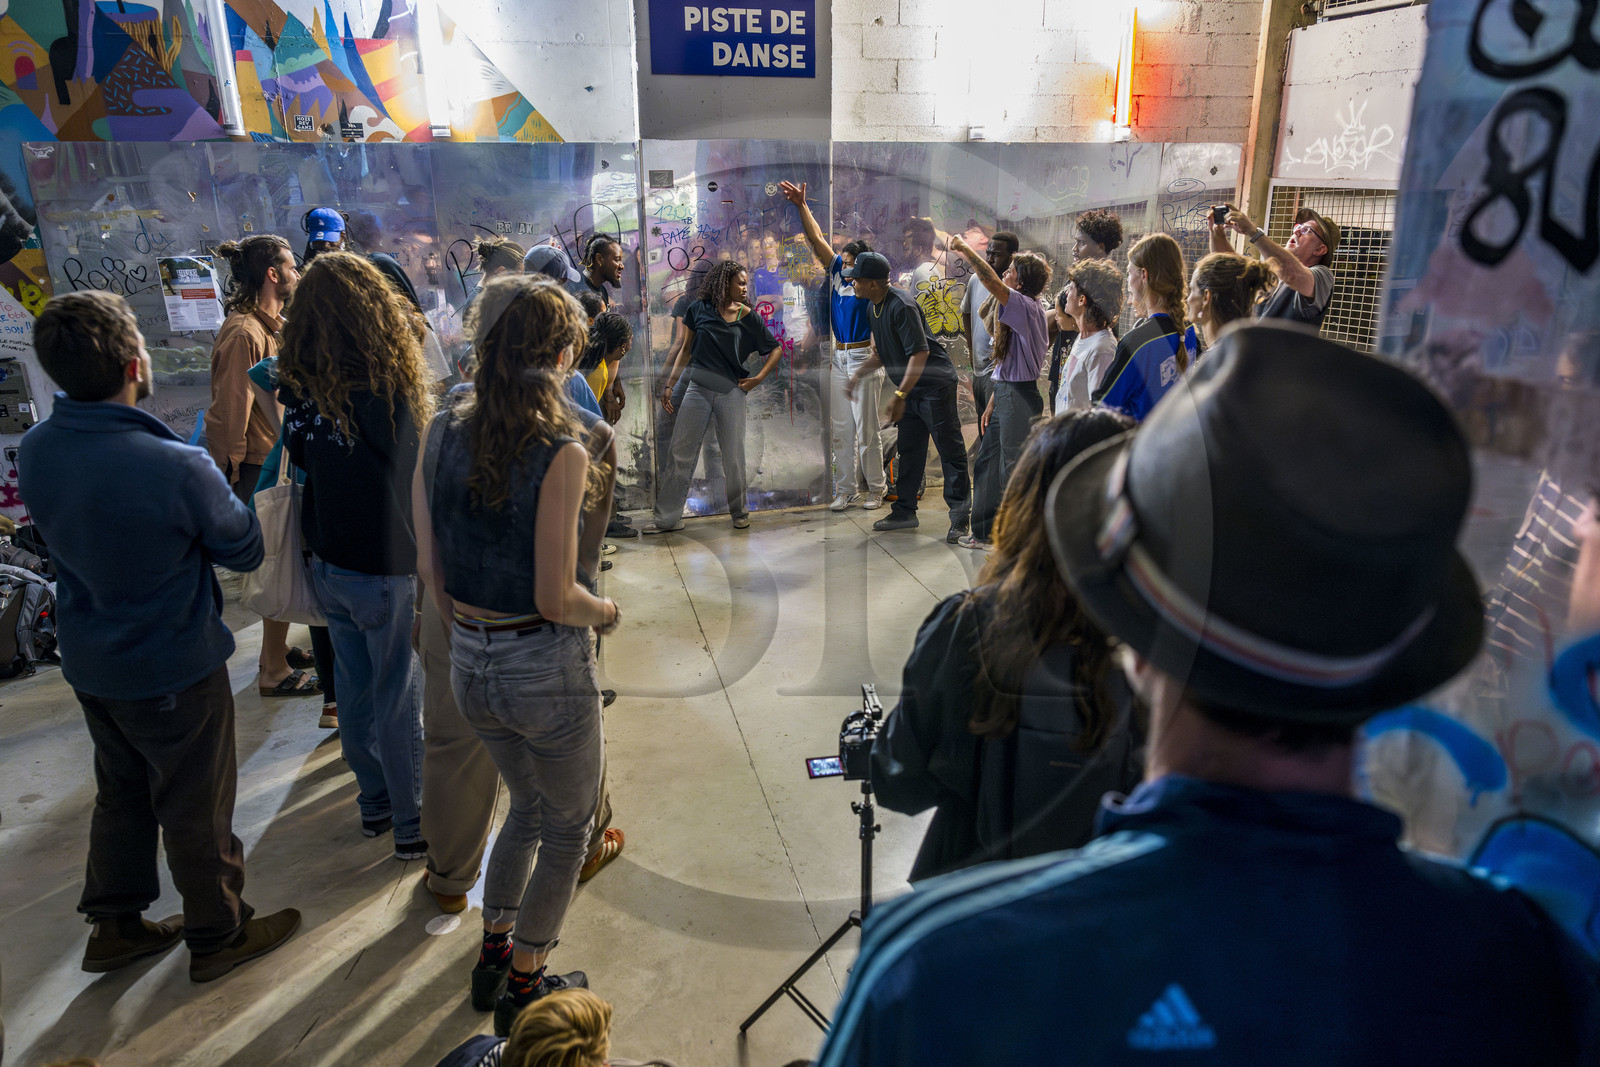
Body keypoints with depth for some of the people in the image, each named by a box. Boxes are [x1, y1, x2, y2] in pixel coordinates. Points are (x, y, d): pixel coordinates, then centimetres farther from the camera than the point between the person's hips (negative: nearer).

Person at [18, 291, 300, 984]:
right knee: (196, 808, 12)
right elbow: (246, 551, -15)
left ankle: (115, 926, 42)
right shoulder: (176, 469, -30)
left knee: (122, 792, 25)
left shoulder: (34, 451, -9)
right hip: (173, 670, -6)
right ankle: (219, 936, 31)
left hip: (88, 663, 7)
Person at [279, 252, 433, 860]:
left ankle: (374, 802, 36)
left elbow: (299, 457, 12)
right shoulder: (392, 380, -19)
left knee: (354, 689, 18)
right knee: (399, 697, 7)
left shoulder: (302, 382, -3)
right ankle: (412, 824, 22)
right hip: (387, 566, -5)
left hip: (327, 561, 6)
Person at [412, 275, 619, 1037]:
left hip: (469, 665, 6)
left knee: (527, 804, 30)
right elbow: (554, 598, -21)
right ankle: (524, 988, 33)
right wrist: (604, 613, -1)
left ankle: (493, 957, 43)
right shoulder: (560, 450, -21)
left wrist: (470, 627, 16)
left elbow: (433, 576, 1)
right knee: (568, 826, 19)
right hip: (547, 669, -6)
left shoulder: (442, 433, -4)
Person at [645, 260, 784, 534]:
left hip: (731, 392, -1)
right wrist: (670, 384, 6)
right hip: (698, 390, 1)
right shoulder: (699, 309, 4)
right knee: (680, 453, 0)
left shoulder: (747, 317, 3)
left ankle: (739, 512, 22)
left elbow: (775, 349, 10)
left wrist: (759, 378, -1)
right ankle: (668, 518, 8)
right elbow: (687, 350, 11)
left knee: (733, 457, 3)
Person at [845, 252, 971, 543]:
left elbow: (920, 352, -25)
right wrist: (858, 374, 8)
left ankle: (960, 518, -3)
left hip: (935, 385, -10)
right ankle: (905, 512, 23)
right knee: (909, 450, 14)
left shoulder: (901, 306, -21)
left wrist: (899, 395, -27)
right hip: (909, 390, 10)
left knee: (950, 450, -6)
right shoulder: (873, 307, 10)